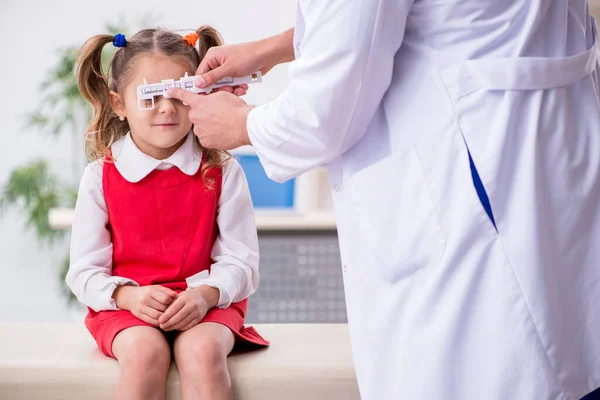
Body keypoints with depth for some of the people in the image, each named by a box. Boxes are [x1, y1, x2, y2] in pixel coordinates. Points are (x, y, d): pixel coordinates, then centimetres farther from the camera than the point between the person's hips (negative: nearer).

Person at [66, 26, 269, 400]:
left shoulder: (222, 172, 0)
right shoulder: (100, 176, 1)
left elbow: (241, 261, -2)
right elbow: (84, 270, 1)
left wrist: (206, 294, -22)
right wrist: (129, 296, -19)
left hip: (205, 302, 0)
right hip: (127, 304, 0)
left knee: (202, 349, -32)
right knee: (144, 352, -32)